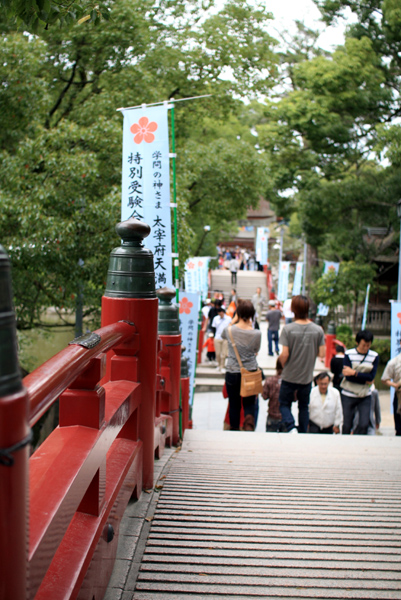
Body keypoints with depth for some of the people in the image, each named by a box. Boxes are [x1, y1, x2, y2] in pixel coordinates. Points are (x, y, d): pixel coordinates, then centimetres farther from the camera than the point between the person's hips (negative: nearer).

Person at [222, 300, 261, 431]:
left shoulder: (229, 330, -9)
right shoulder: (257, 333, -11)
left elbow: (223, 335, 15)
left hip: (232, 372, 0)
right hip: (251, 372, 0)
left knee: (234, 404, 13)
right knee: (249, 403, 12)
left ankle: (234, 429, 20)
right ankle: (249, 420, -14)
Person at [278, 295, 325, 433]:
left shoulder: (288, 329, -16)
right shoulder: (318, 330, -8)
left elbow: (284, 354, -17)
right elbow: (322, 354, -6)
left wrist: (282, 363, 5)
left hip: (289, 376, -2)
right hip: (307, 377, 3)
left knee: (284, 404, 13)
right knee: (304, 406, 19)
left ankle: (291, 428, -8)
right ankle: (302, 433, 23)